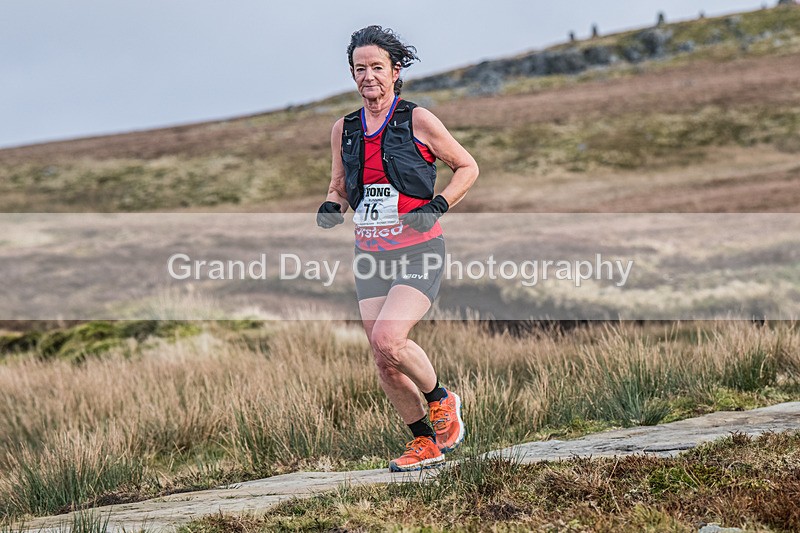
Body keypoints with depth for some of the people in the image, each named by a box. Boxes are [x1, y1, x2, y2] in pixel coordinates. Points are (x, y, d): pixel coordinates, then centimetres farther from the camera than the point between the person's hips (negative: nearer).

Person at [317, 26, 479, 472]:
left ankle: (442, 399, 4)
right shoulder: (344, 130, 9)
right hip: (371, 255, 5)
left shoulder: (418, 121, -5)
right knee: (385, 364, 2)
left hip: (419, 251, -5)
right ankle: (425, 443, 19)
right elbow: (340, 188, 21)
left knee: (388, 339, -23)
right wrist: (332, 209, -2)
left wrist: (437, 206, -12)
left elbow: (467, 167, 3)